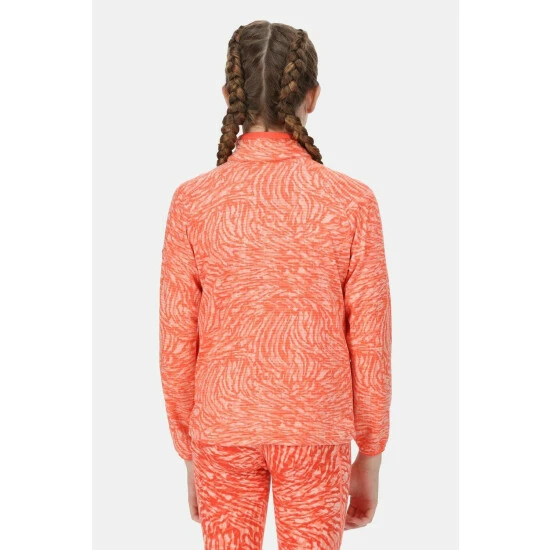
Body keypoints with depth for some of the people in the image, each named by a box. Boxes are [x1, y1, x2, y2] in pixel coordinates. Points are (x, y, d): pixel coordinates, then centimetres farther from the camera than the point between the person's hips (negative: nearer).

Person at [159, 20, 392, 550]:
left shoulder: (193, 202, -9)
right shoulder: (352, 202, -11)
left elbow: (177, 343, -4)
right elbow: (369, 345, -7)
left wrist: (190, 458, 9)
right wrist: (369, 458, 5)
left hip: (223, 429, 1)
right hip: (316, 433, -1)